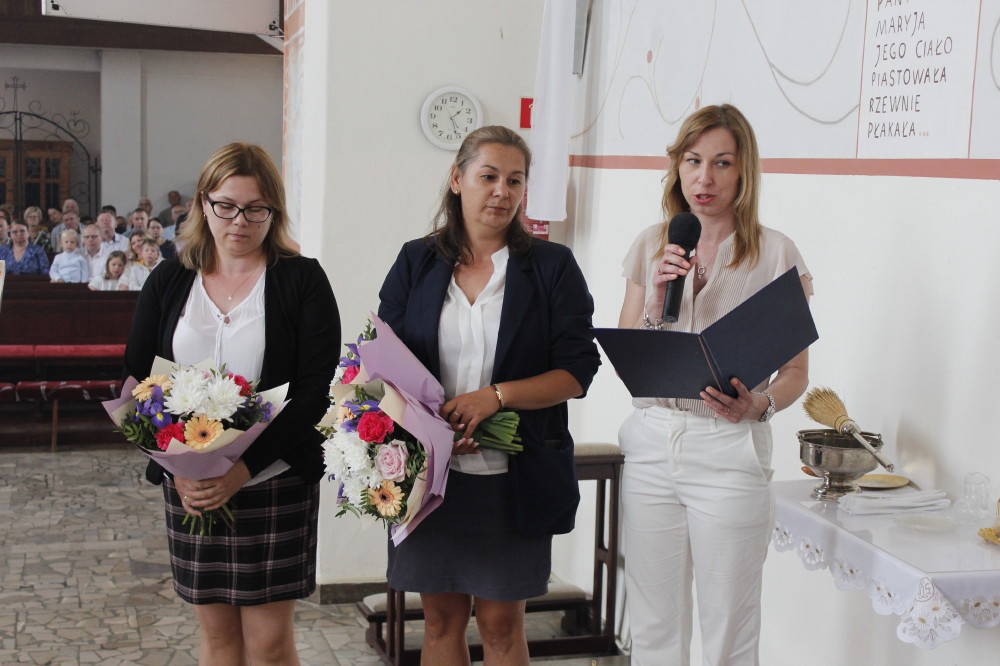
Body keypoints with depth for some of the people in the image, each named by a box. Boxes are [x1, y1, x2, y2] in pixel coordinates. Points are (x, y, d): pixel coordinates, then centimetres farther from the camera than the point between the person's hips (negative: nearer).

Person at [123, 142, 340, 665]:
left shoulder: (302, 280, -3)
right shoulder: (169, 282, 7)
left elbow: (316, 390, -9)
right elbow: (136, 380, 6)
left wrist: (243, 468, -19)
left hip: (275, 481, -3)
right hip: (189, 485, 3)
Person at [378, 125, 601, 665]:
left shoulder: (552, 266, 1)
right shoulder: (416, 262, 7)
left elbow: (577, 372, -4)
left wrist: (496, 396, -18)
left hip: (513, 475, -2)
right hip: (430, 473, 2)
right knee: (441, 619, 10)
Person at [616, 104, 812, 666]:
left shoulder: (776, 254, -2)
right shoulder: (652, 247, 8)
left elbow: (796, 372, 0)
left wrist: (759, 405, -20)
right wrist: (656, 302, -8)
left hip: (729, 448, -3)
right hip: (652, 444, 3)